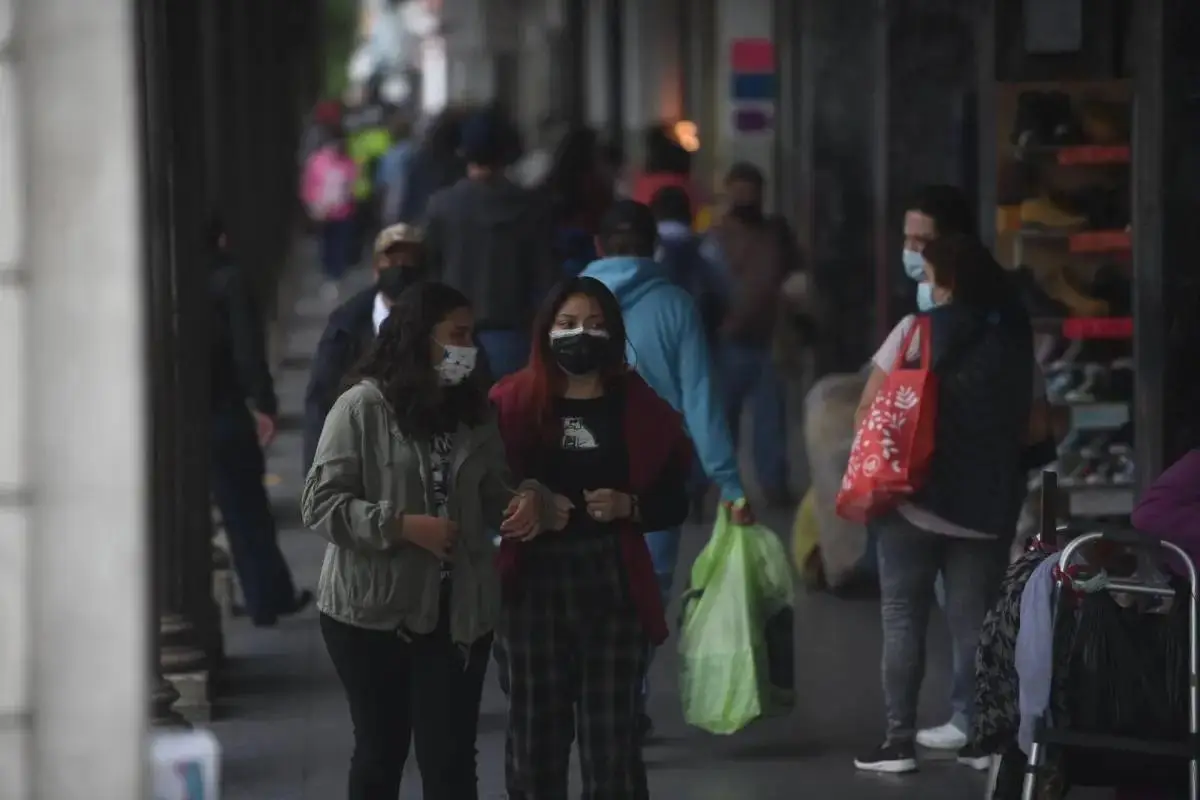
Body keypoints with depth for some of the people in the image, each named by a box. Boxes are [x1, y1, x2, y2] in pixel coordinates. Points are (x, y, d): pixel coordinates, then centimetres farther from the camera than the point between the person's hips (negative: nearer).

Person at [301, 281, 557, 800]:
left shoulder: (472, 411, 9)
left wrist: (527, 499, -10)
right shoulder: (362, 407, -9)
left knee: (451, 758, 1)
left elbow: (493, 492, 13)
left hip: (457, 611, 4)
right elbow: (319, 503, -12)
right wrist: (403, 526, -21)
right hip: (373, 611, -4)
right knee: (380, 750, 11)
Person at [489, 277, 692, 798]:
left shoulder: (640, 409, 5)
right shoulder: (512, 403, 3)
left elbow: (674, 503, 7)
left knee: (612, 735, -1)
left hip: (612, 583, 0)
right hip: (533, 582, 0)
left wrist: (629, 507, -11)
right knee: (536, 731, 3)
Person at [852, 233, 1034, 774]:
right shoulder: (1015, 338, 6)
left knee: (903, 618, 3)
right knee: (975, 621, 8)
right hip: (988, 506, 3)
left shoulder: (917, 331, -6)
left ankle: (899, 740, 0)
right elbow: (1032, 426, 8)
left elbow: (867, 414, -6)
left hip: (917, 499, -3)